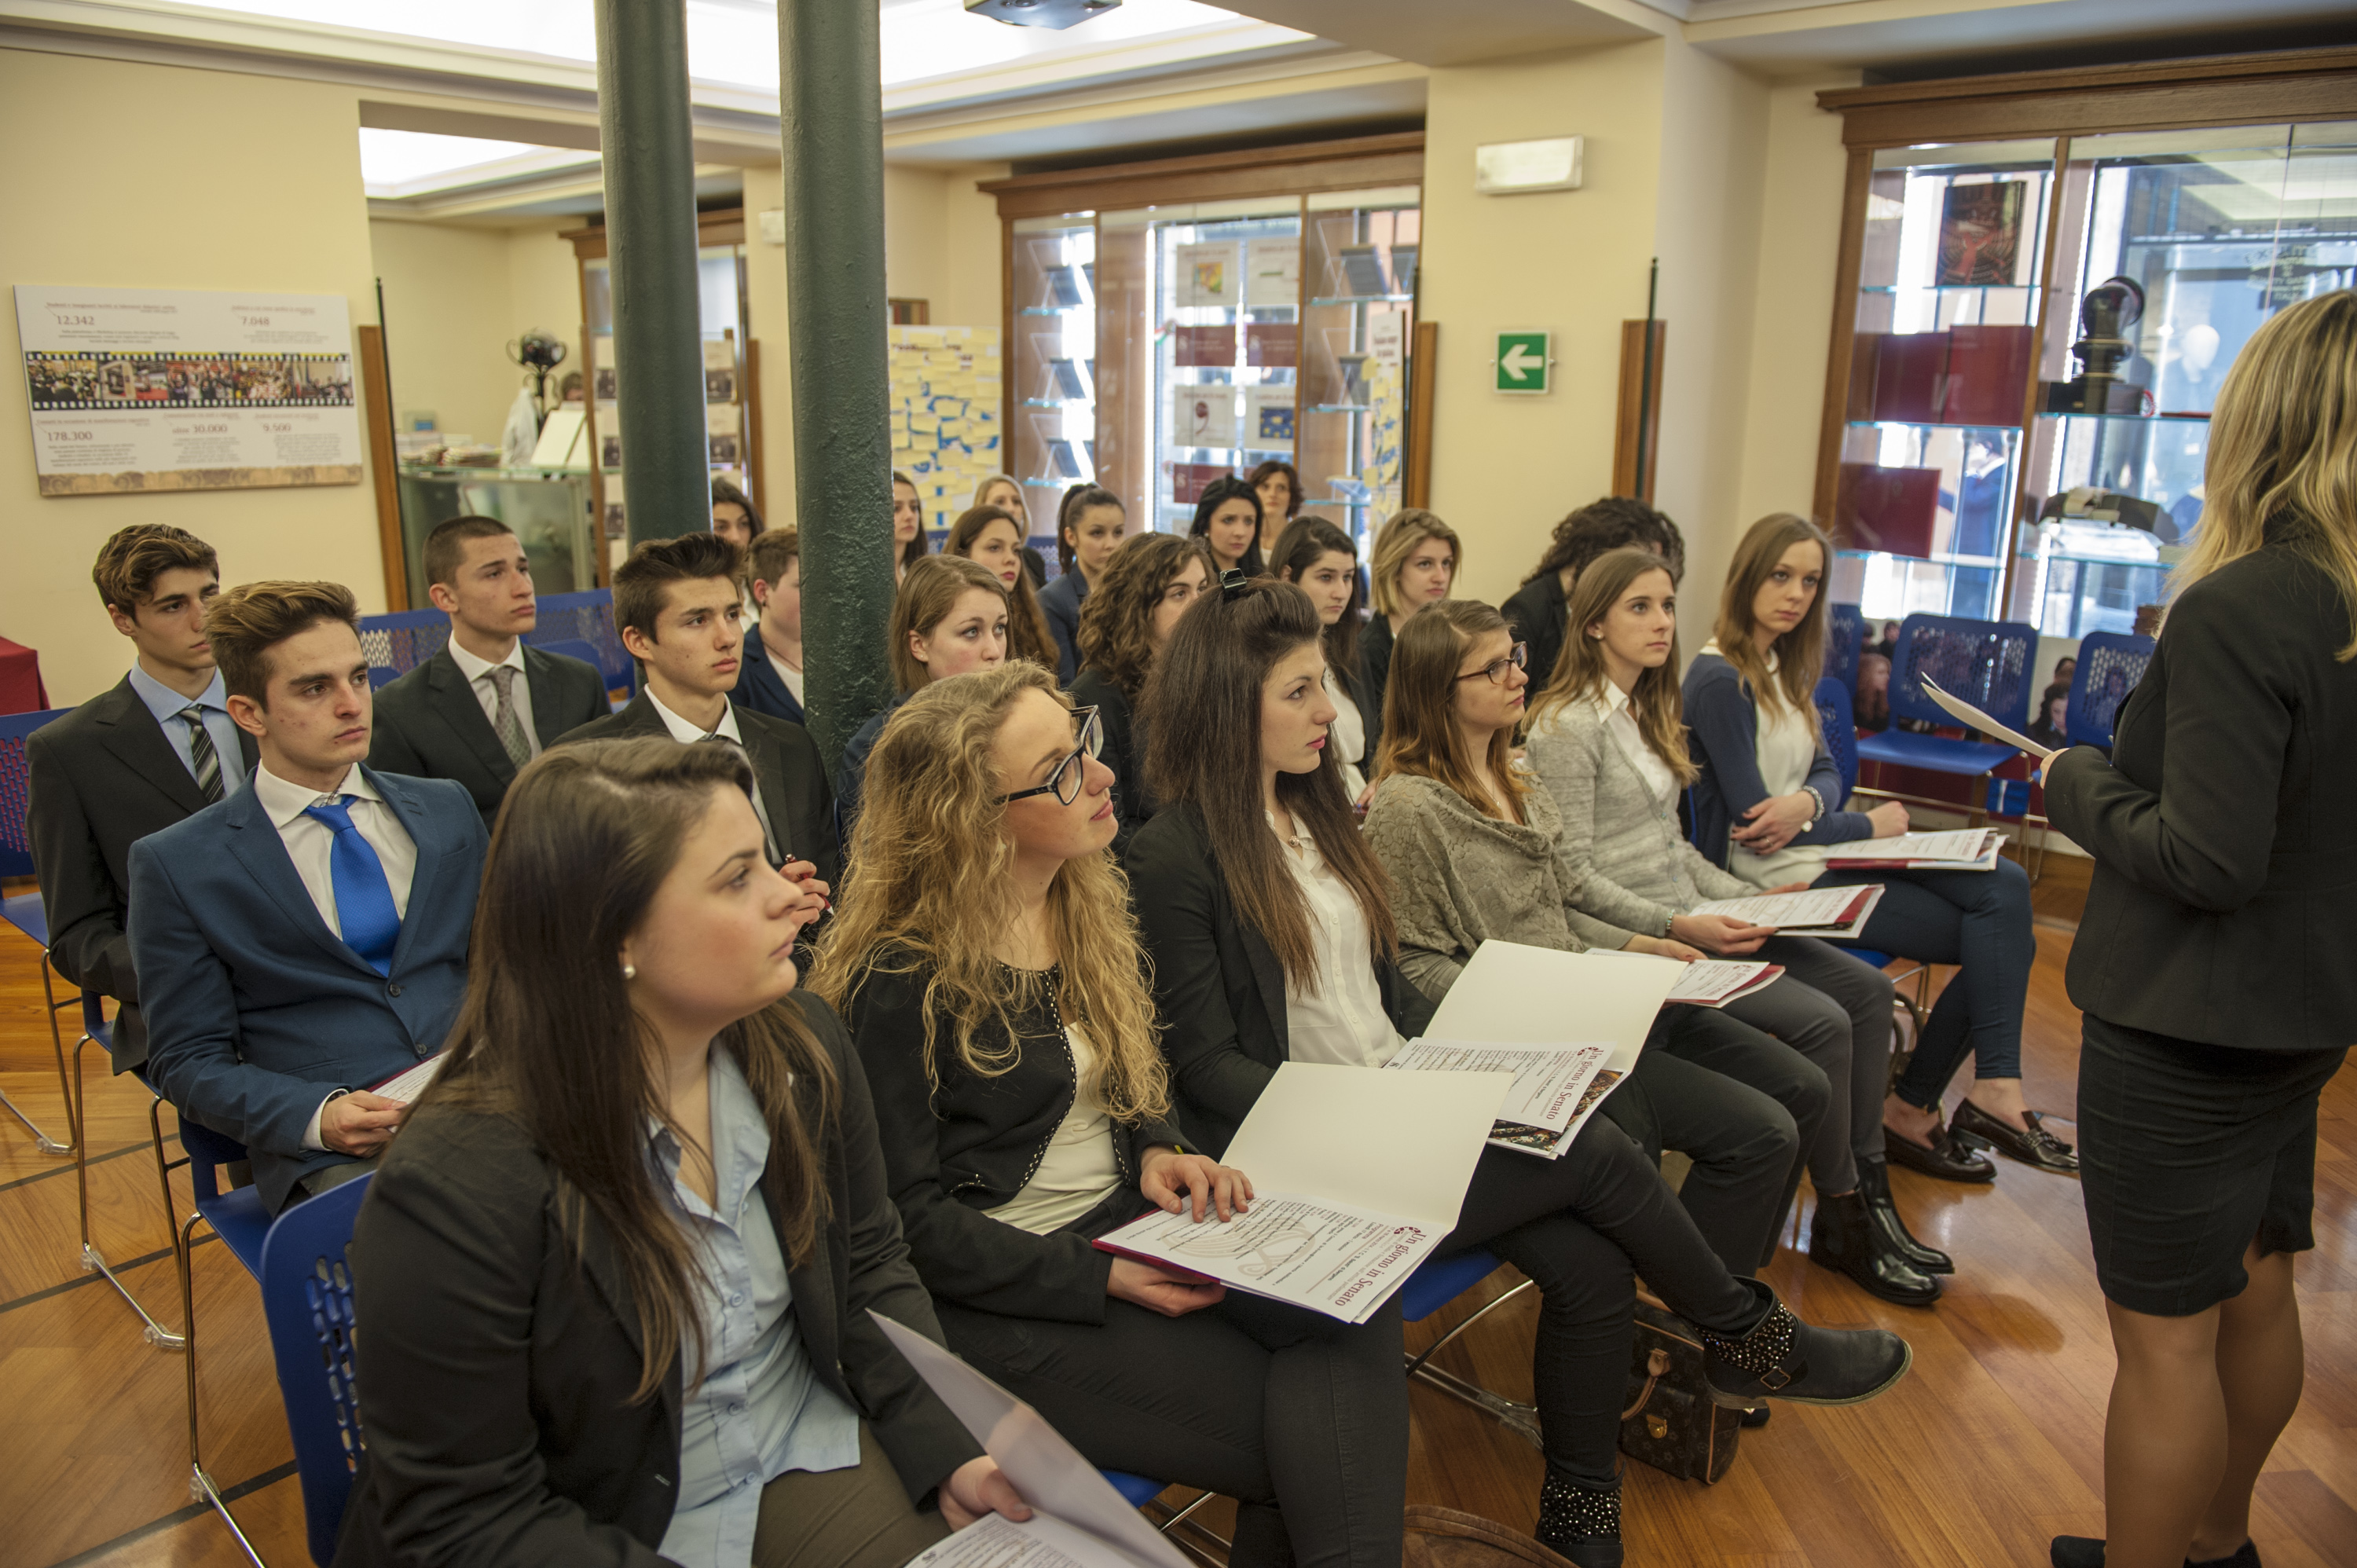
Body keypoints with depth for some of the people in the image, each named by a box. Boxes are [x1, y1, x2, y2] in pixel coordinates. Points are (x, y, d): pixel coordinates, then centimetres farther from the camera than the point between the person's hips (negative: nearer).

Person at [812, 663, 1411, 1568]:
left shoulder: (1091, 901, 6)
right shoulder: (902, 980, -16)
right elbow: (907, 1215, -13)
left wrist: (1158, 1151, -3)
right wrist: (1104, 1279, -18)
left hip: (1131, 1224, 7)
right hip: (1001, 1298, -6)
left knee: (1354, 1316, -19)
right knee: (1290, 1442, -20)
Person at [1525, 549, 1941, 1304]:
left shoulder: (1650, 714, 14)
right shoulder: (1568, 726, -14)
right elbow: (1573, 876, -18)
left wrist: (1750, 899, 7)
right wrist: (1677, 927, -23)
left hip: (1693, 921, 9)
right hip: (1632, 940, -9)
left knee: (1868, 988, -1)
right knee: (1822, 1021, -18)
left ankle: (1868, 1186, 6)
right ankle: (1843, 1221, 1)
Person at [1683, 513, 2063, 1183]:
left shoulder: (1786, 666, 14)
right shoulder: (1720, 681, -15)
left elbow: (1826, 771, 13)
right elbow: (1751, 818, -17)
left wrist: (1805, 803, -14)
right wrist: (1872, 825, -7)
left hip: (1821, 850, 9)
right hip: (1779, 880, -9)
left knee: (2006, 887, -10)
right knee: (1997, 933, -10)